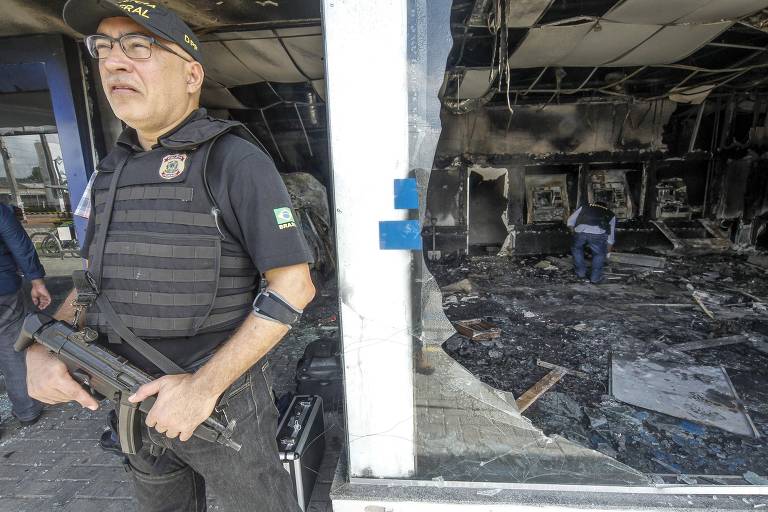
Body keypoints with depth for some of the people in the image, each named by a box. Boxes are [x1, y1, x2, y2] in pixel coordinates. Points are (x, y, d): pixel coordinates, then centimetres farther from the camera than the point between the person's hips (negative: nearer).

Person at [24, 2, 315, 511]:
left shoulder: (234, 160, -17)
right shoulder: (114, 167, 5)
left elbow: (294, 286, -21)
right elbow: (96, 277, 13)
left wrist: (204, 386, -22)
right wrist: (42, 348, -4)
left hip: (222, 396, -6)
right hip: (138, 398, 7)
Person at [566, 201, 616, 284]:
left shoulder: (584, 207, 35)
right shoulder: (610, 214, 35)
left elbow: (570, 221, 26)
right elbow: (611, 234, 40)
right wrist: (608, 252, 50)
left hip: (580, 231, 1)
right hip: (598, 233, 0)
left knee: (576, 249, 29)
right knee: (599, 254, 25)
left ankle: (581, 273, 32)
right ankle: (595, 278, 25)